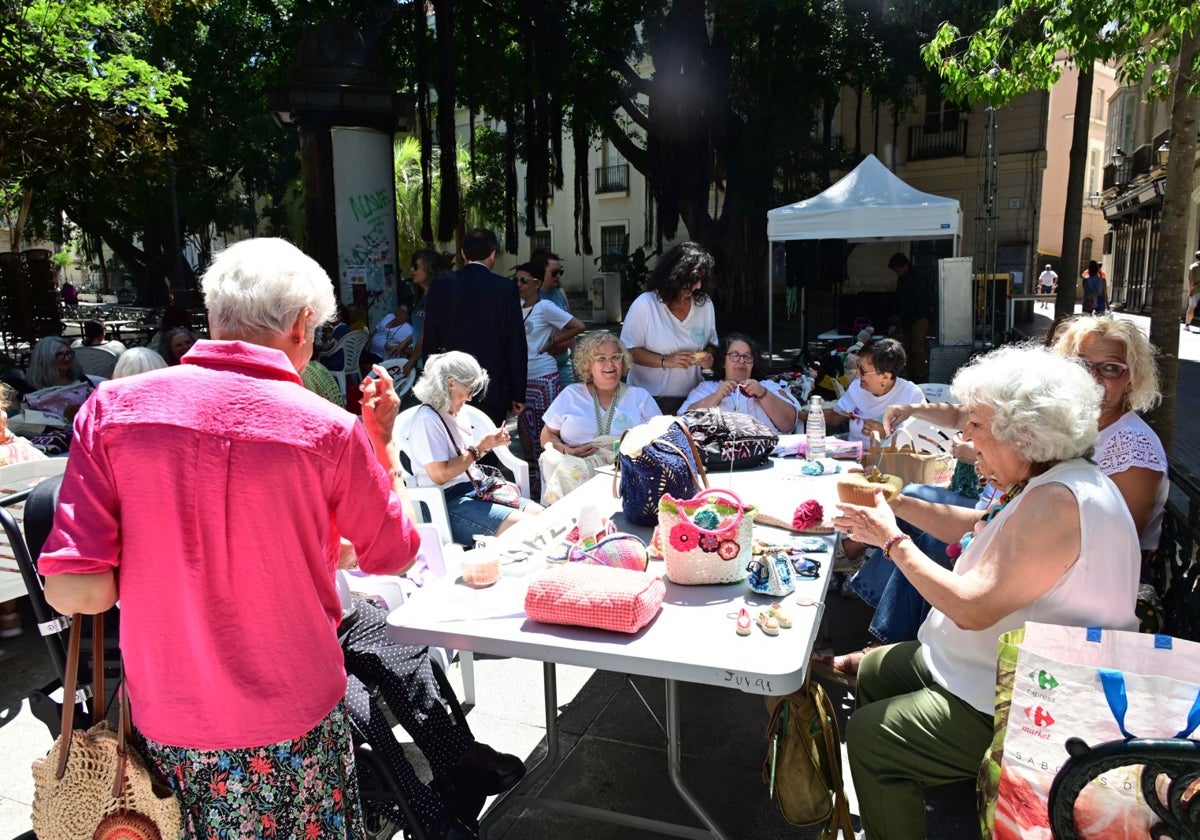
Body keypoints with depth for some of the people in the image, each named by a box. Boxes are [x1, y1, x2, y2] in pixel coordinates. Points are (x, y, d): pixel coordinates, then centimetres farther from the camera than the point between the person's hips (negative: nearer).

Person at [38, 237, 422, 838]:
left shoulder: (114, 407, -11)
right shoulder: (331, 431, -16)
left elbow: (75, 591, -12)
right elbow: (394, 554, -1)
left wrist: (162, 563, 6)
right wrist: (382, 439, 7)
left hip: (165, 723, 3)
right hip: (291, 726, -2)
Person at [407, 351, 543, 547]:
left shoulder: (453, 416, 16)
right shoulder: (427, 420, -12)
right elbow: (440, 475, -20)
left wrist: (490, 443, 7)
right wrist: (479, 448, -13)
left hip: (476, 491, 9)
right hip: (450, 504, -9)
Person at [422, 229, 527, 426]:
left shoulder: (440, 288, 2)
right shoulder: (506, 289, -5)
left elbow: (430, 343, 5)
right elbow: (516, 345, -5)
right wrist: (518, 395, 2)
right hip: (494, 388, -2)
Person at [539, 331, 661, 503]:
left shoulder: (640, 396, 20)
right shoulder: (570, 394, 19)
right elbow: (547, 436, 18)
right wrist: (564, 450, -5)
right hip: (576, 462, 1)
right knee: (568, 471, -36)